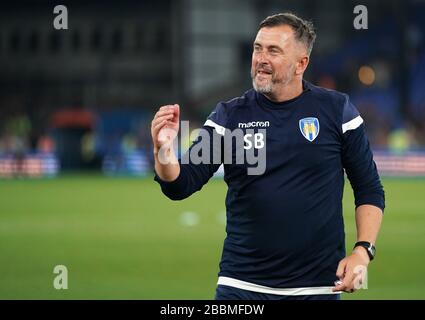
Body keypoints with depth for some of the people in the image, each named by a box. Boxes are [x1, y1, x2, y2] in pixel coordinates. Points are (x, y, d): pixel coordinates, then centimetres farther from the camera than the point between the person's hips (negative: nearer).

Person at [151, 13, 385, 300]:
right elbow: (180, 186, -4)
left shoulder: (336, 110, 0)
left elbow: (370, 190, 4)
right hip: (241, 285, 1)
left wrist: (363, 251, -9)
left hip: (318, 287, -1)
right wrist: (164, 150, -24)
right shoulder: (229, 116, 2)